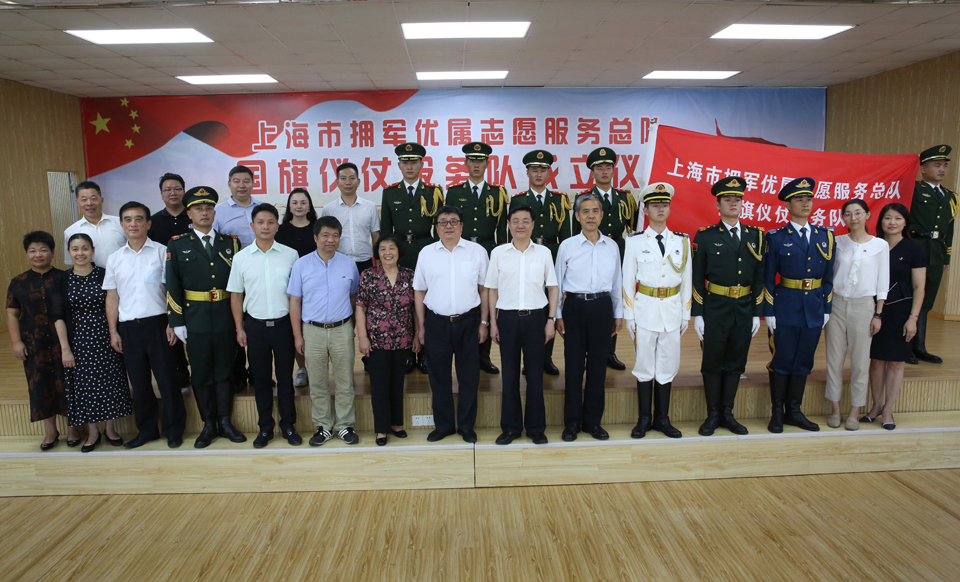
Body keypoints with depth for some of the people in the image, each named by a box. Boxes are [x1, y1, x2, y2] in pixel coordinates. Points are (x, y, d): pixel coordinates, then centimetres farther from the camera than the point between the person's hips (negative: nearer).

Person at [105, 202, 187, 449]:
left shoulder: (161, 252, 0)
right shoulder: (115, 259, 9)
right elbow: (112, 297, 11)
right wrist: (113, 331, 7)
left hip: (157, 323, -3)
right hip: (128, 327, 3)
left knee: (167, 379, 2)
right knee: (139, 382, 11)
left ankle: (173, 430, 15)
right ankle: (146, 429, 25)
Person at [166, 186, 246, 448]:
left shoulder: (231, 242, 6)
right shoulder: (177, 245, 3)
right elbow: (172, 287, 0)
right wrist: (177, 322, -6)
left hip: (226, 319, 1)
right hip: (195, 320, -1)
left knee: (224, 371, 9)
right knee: (201, 374, 8)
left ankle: (225, 422, 21)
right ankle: (209, 425, 20)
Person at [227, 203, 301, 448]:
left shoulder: (290, 255, -2)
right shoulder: (241, 257, 1)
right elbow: (236, 295, 6)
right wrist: (239, 328, 3)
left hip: (283, 324, -1)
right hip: (255, 325, 1)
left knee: (285, 376, 8)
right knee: (260, 377, 10)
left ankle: (288, 424, 22)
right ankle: (265, 427, 23)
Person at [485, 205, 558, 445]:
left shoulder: (543, 252, 3)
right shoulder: (498, 253, 4)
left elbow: (552, 288, 6)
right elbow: (492, 289, 6)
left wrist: (551, 320, -1)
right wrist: (493, 322, 2)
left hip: (535, 317, 0)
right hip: (507, 317, 0)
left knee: (535, 373, 6)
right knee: (509, 373, 7)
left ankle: (536, 427, 19)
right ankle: (511, 427, 20)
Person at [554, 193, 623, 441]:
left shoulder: (612, 246, 7)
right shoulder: (567, 246, 0)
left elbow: (616, 282, 12)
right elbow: (558, 283, 4)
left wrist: (618, 314, 11)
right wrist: (558, 316, 2)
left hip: (602, 306, 2)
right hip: (575, 306, -2)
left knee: (598, 364, 7)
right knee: (573, 363, 3)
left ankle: (592, 420, 20)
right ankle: (572, 421, 16)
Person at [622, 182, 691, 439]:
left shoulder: (682, 241, 5)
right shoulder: (635, 242, -1)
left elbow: (687, 280, 8)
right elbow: (628, 280, 0)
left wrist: (686, 314, 7)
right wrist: (628, 315, -2)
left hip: (672, 309, 2)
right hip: (645, 308, -2)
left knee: (668, 364, 8)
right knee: (645, 363, 4)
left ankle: (662, 418, 21)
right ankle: (644, 419, 16)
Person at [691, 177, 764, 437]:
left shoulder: (755, 236, 7)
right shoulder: (705, 236, -2)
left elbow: (759, 278, 9)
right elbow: (697, 278, -3)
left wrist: (757, 313, 5)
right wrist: (697, 314, -7)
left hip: (745, 310, 3)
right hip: (715, 309, -3)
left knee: (735, 363, 10)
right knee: (712, 363, 4)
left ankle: (727, 413, 23)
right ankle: (713, 415, 18)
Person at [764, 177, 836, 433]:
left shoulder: (825, 236, 9)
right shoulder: (776, 238, -3)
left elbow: (828, 276, 11)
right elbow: (768, 279, -4)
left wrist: (827, 308, 6)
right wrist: (768, 313, -8)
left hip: (814, 309, 4)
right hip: (785, 308, -4)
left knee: (803, 361, 11)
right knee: (782, 360, 2)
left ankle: (794, 411, 23)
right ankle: (777, 412, 15)